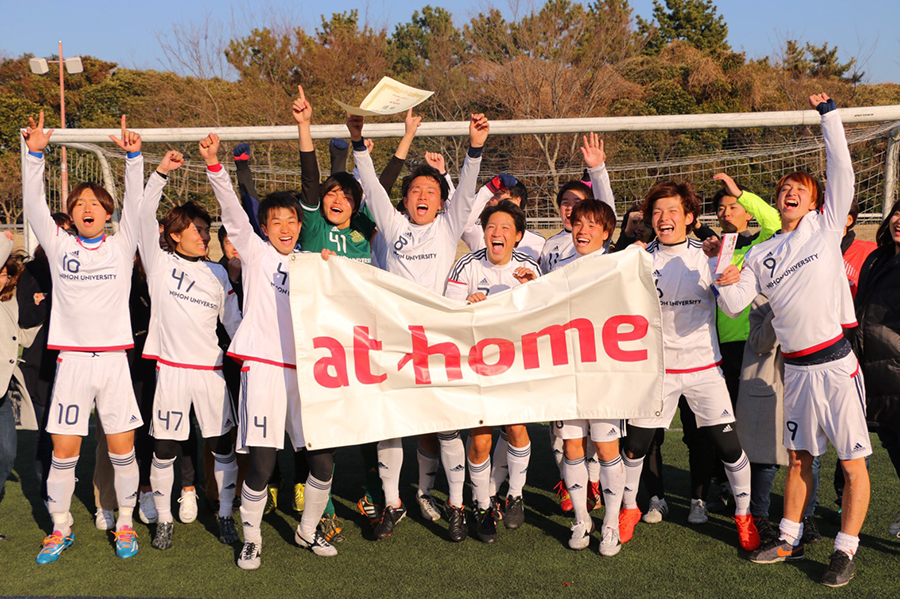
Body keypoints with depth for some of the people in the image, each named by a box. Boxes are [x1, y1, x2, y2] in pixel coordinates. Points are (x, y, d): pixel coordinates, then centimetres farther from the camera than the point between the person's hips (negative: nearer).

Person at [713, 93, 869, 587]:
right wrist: (725, 282, -10)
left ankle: (846, 550, 13)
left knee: (853, 462, 1)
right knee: (799, 457, 16)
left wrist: (828, 114, 0)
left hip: (836, 362, -4)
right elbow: (735, 303, 10)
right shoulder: (761, 254, 12)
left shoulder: (826, 228, 4)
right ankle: (790, 538, 27)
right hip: (796, 367, 4)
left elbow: (841, 168, -2)